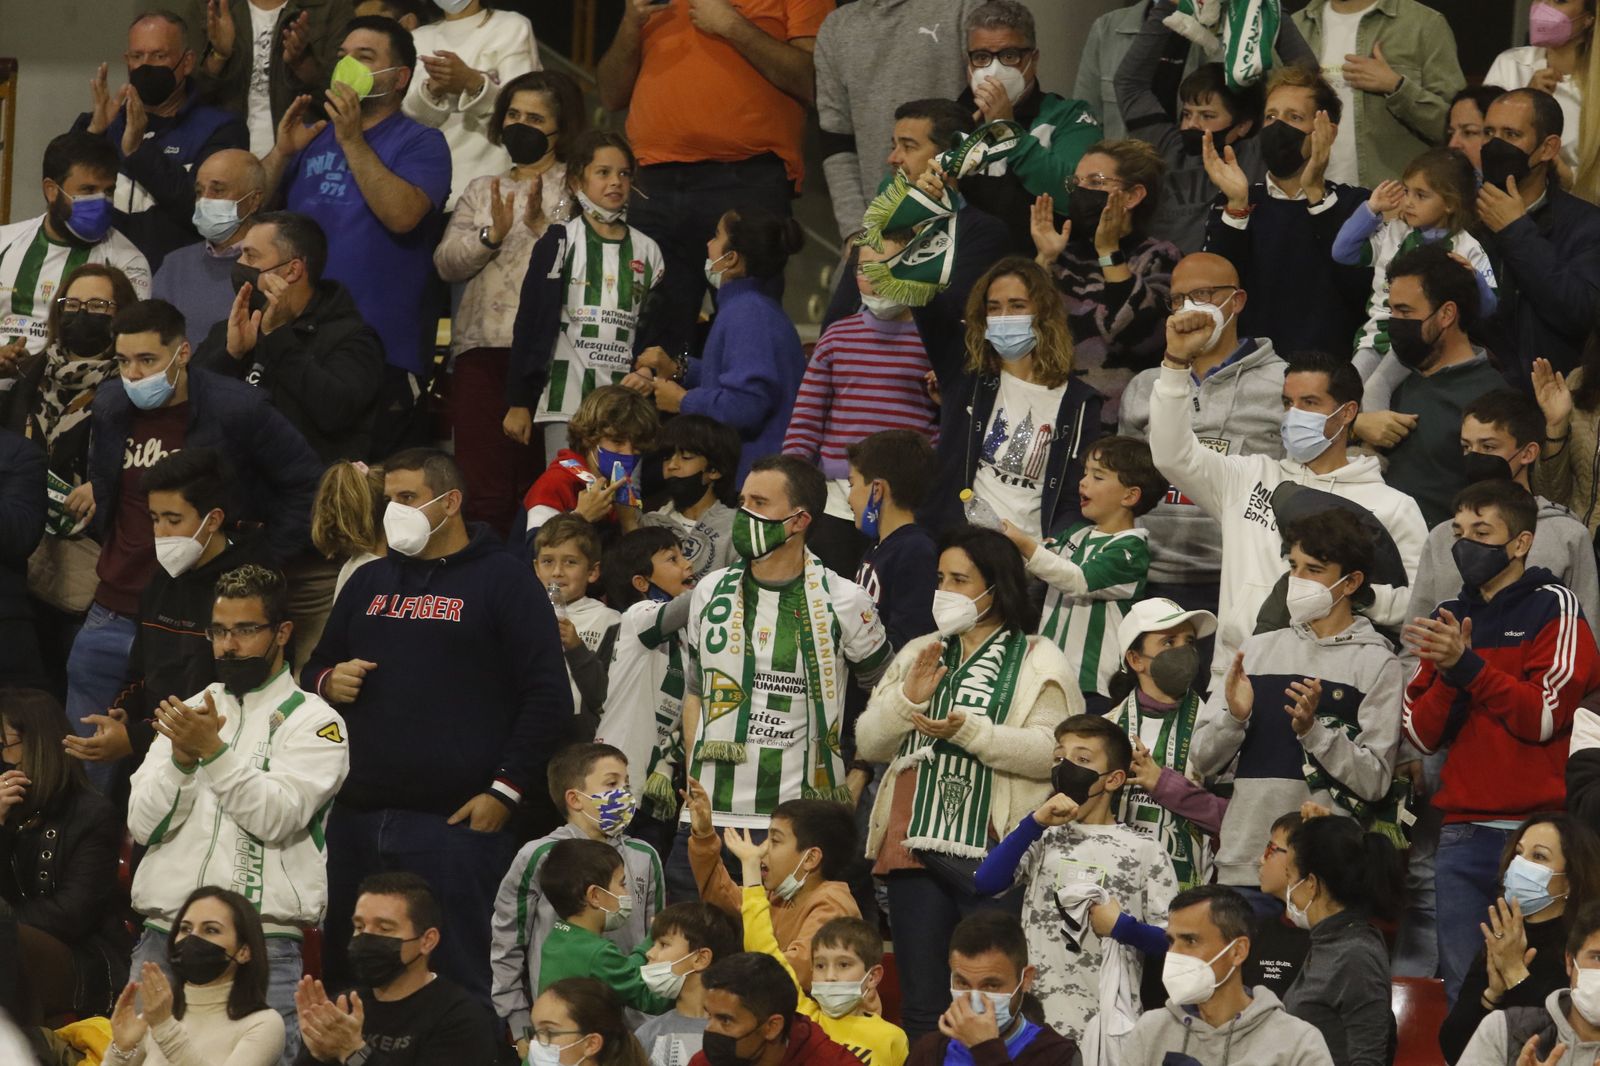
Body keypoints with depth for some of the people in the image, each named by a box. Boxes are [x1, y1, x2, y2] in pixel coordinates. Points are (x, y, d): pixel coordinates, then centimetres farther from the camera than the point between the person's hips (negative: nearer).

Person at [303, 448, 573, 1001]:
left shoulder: (503, 579, 2)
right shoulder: (370, 582, 20)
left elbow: (549, 696, -3)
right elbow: (315, 669, 30)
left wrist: (505, 790, -9)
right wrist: (327, 681, 5)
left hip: (455, 823, -6)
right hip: (357, 817, 6)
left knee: (456, 978, -7)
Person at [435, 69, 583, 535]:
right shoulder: (481, 191, 22)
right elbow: (446, 263, 11)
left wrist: (541, 225, -15)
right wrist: (492, 234, -5)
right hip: (481, 346, 4)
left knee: (540, 483, -8)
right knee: (482, 488, -5)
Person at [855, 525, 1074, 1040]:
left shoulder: (1038, 660, 1)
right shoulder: (918, 654, 18)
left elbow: (1049, 753, -12)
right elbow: (868, 744, 13)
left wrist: (968, 731, -20)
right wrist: (908, 699, -4)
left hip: (991, 849, -5)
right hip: (916, 844, 5)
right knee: (921, 1003, 7)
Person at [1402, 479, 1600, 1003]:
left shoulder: (1552, 609, 1)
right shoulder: (1446, 618, 16)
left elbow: (1545, 717, -9)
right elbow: (1420, 734, 10)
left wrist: (1467, 664, -14)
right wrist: (1447, 674, -8)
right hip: (1463, 835, 5)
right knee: (1463, 991, 4)